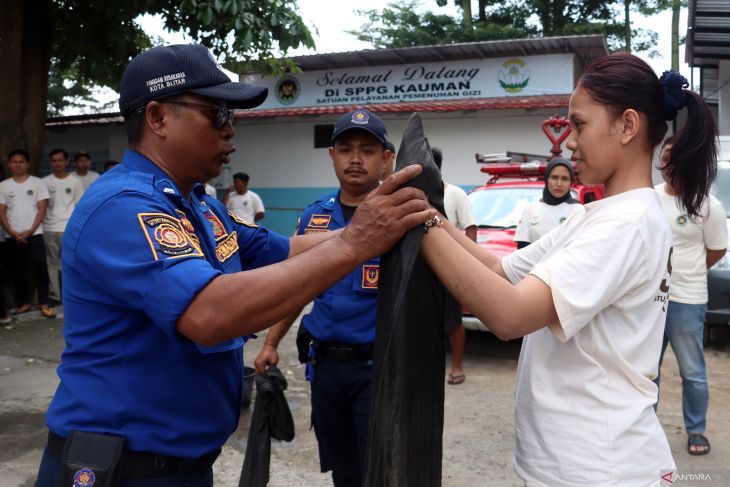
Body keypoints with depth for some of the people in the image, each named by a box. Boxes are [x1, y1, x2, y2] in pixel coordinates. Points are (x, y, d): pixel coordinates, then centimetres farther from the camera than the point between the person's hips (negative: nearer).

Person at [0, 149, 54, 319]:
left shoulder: (37, 183, 3)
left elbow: (42, 210, -2)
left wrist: (29, 231, -10)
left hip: (34, 234, -3)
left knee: (40, 267, -11)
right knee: (17, 270, 7)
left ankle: (44, 303, -5)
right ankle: (24, 303, 18)